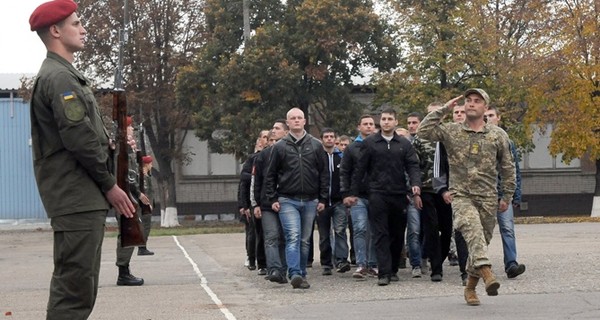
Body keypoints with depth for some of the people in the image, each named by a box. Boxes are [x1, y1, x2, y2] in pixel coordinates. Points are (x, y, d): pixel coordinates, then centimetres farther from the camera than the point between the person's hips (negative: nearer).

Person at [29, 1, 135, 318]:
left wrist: (104, 185, 12)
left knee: (77, 288, 13)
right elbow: (80, 139, -19)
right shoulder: (60, 77, -12)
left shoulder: (59, 75, 21)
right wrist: (110, 185, -9)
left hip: (79, 199, 10)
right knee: (74, 290, -11)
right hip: (77, 199, -10)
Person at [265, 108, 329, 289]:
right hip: (287, 201, -2)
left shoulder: (316, 146, 8)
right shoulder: (280, 147, 4)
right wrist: (272, 199, 0)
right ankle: (295, 274, -23)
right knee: (293, 237, -16)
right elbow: (271, 175, 7)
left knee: (305, 240, 8)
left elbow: (324, 173, 9)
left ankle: (301, 274, 17)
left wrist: (323, 199, 4)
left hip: (310, 201, 3)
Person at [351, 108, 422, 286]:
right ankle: (384, 273, -10)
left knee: (398, 234, 7)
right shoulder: (369, 143, 6)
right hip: (378, 195, -2)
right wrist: (353, 193, 2)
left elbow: (413, 166, 4)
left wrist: (415, 183, -15)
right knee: (380, 234, -7)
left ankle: (393, 269, 19)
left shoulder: (404, 144, 11)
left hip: (399, 195, 2)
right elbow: (360, 169, 6)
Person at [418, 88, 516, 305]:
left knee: (481, 241, 6)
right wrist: (443, 110, -6)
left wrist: (507, 196, 10)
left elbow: (507, 167, 13)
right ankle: (486, 271, -46)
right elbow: (423, 131, -8)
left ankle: (470, 287, 22)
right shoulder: (451, 131, 5)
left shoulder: (498, 135, 7)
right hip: (461, 196, -2)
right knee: (472, 228, -31)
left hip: (488, 198, 2)